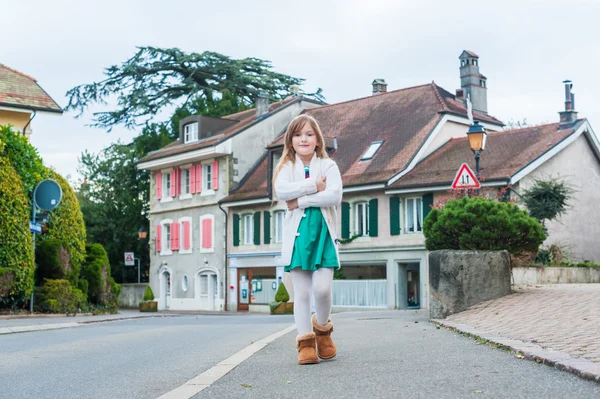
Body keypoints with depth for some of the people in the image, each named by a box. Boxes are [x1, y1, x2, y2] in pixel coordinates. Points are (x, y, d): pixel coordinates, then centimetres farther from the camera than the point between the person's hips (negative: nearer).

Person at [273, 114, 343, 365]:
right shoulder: (286, 168, 9)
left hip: (323, 231, -1)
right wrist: (314, 186, -14)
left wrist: (300, 201, -13)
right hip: (297, 233, 1)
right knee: (302, 292, 1)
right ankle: (305, 341, 9)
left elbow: (335, 196, -12)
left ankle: (322, 327, 17)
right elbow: (281, 191, -13)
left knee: (322, 288, -10)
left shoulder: (328, 166, 5)